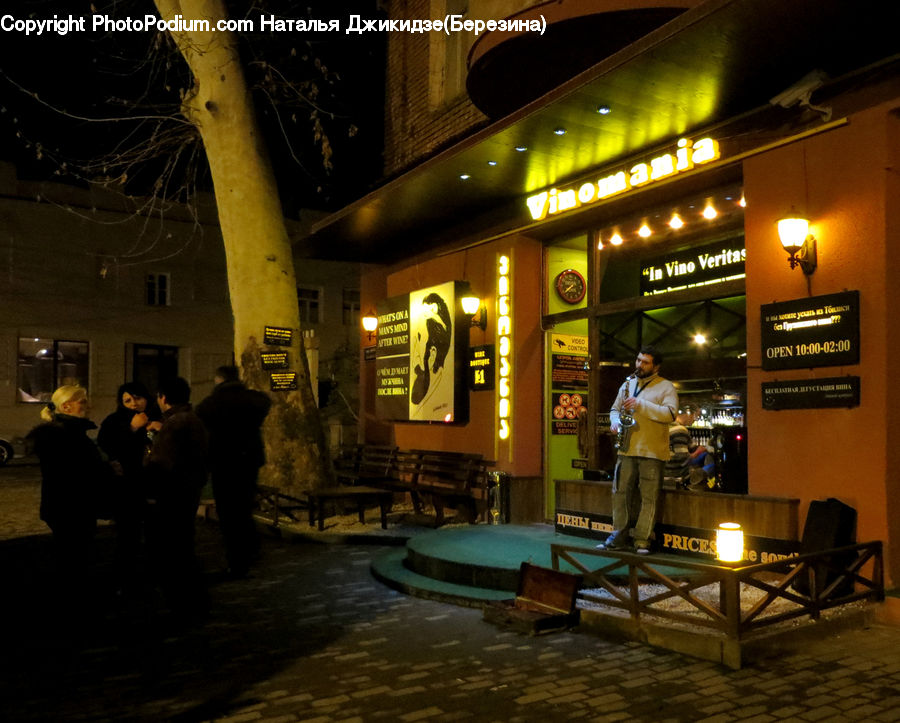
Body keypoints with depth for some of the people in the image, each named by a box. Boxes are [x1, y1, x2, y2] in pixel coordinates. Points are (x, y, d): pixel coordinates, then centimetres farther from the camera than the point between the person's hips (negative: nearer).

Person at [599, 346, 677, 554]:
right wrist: (614, 421, 1)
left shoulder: (666, 387, -1)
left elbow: (669, 414, -15)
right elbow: (615, 408, 24)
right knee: (620, 493, 6)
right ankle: (618, 537, 14)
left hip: (652, 452, -5)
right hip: (627, 450, 5)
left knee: (649, 498, -2)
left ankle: (642, 541, 6)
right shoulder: (628, 384, 16)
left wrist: (640, 404, -20)